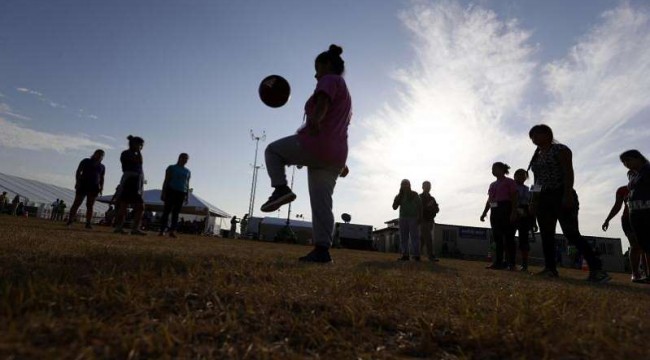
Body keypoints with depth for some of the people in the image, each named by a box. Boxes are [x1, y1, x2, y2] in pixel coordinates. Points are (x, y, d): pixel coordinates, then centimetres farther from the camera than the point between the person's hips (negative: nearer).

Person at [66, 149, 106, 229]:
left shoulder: (102, 167, 16)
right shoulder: (86, 161, 8)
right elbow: (78, 172, 3)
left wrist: (101, 187, 2)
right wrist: (78, 182, -10)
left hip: (94, 187, 2)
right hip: (83, 185, -2)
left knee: (90, 206, 0)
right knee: (76, 203, -5)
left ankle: (88, 223, -2)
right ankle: (69, 221, -2)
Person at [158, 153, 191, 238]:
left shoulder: (188, 171, 18)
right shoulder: (171, 168, 8)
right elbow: (166, 181, 3)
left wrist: (187, 196, 11)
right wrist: (163, 193, -5)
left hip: (181, 193, 3)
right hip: (171, 191, -3)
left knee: (176, 212, -4)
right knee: (167, 211, -6)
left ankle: (172, 231, -9)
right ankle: (162, 230, -5)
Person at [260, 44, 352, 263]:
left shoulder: (329, 80, 3)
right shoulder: (345, 93, 31)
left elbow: (323, 101, -22)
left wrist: (315, 119, -43)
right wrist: (342, 162, 36)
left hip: (315, 145, -9)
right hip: (335, 155, 9)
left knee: (273, 150, 13)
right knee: (321, 202, 4)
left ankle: (281, 188, -7)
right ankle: (322, 250, -2)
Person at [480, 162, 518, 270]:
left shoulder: (509, 182, 0)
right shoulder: (492, 185, 21)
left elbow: (514, 198, -7)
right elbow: (489, 200, 20)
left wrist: (514, 212, -17)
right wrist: (484, 213, 12)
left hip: (506, 210, -7)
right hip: (494, 211, 7)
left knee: (508, 237, -7)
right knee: (497, 238, 5)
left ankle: (511, 263, -5)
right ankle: (498, 262, 6)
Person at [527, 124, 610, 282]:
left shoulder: (560, 149, -1)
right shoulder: (537, 156, 20)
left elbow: (568, 172, -13)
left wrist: (568, 194, -24)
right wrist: (533, 201, 13)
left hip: (560, 195, -8)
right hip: (543, 198, 8)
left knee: (571, 233, -15)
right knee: (546, 235, 2)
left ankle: (597, 269, -12)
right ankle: (550, 268, 4)